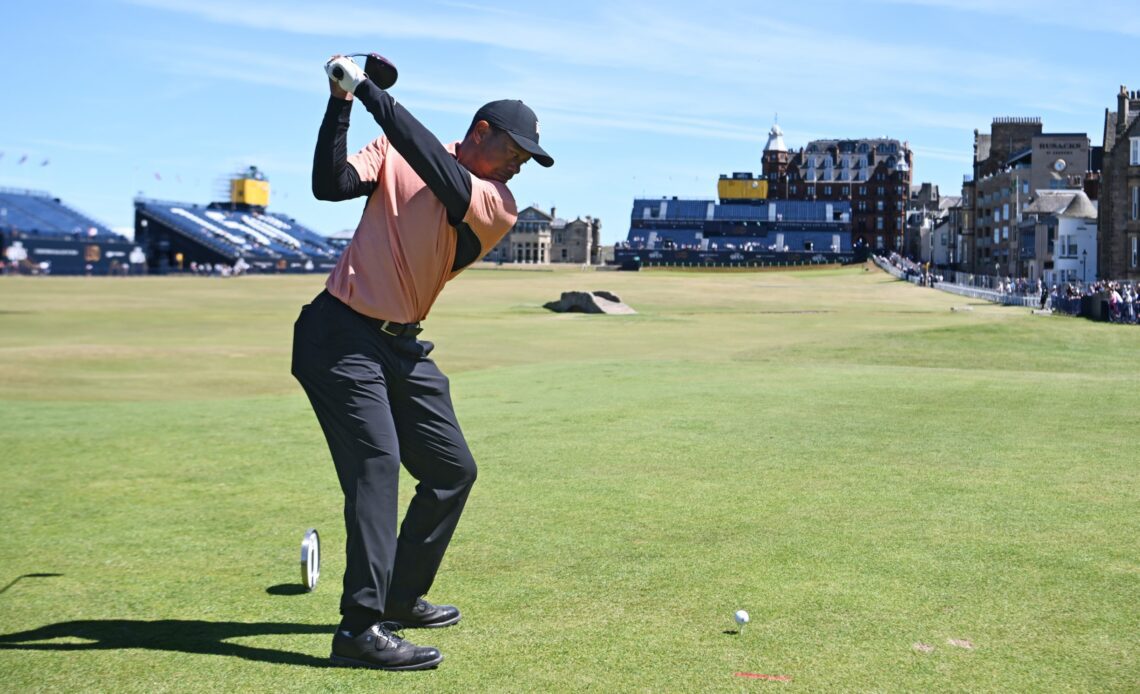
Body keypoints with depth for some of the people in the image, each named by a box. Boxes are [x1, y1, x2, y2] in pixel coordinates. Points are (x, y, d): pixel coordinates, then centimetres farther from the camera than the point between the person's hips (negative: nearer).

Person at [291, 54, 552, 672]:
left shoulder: (499, 207, -1)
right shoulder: (392, 153, 0)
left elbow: (445, 180, -19)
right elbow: (330, 185, -12)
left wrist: (370, 91, -22)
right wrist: (340, 102, -19)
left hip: (403, 348, 5)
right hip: (341, 335, -5)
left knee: (453, 470, 9)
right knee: (377, 460, -19)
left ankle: (400, 599, 26)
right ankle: (360, 628, -18)